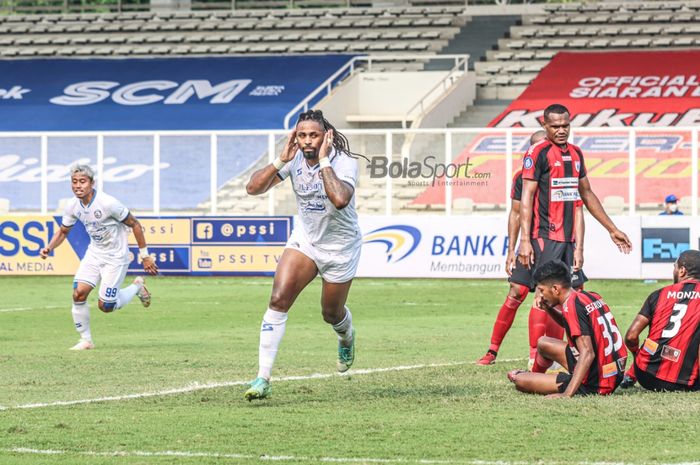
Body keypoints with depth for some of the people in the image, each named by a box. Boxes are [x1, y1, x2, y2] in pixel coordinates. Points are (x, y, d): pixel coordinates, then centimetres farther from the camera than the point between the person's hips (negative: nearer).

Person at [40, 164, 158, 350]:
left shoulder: (107, 203, -26)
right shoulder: (73, 206, -7)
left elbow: (134, 224, -15)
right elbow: (63, 231, 10)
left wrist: (145, 256, -11)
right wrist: (49, 248, -11)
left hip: (116, 257, -5)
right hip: (94, 253, 5)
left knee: (105, 306, -7)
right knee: (79, 293, -13)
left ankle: (137, 287, 22)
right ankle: (86, 340, 2)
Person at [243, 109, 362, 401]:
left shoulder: (345, 162, -25)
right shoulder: (295, 158, -12)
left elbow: (340, 199, -44)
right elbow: (254, 188, -15)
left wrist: (324, 161, -38)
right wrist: (280, 161, -27)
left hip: (340, 248, -3)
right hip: (305, 240, 3)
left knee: (332, 314, 14)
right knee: (278, 300, -18)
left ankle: (347, 339, 54)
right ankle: (263, 378, -18)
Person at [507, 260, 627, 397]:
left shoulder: (572, 306, -20)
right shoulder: (592, 297, 5)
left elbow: (587, 353, -28)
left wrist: (567, 394, -32)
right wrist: (550, 310, 10)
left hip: (594, 385, -9)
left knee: (520, 382, -1)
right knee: (543, 343, 27)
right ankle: (535, 374, 56)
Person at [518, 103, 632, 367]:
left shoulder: (575, 154, 16)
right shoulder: (538, 153, -7)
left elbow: (586, 195, 25)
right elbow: (526, 198, -11)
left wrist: (612, 229, 27)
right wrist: (525, 241, -18)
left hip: (568, 238, 7)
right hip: (545, 237, -7)